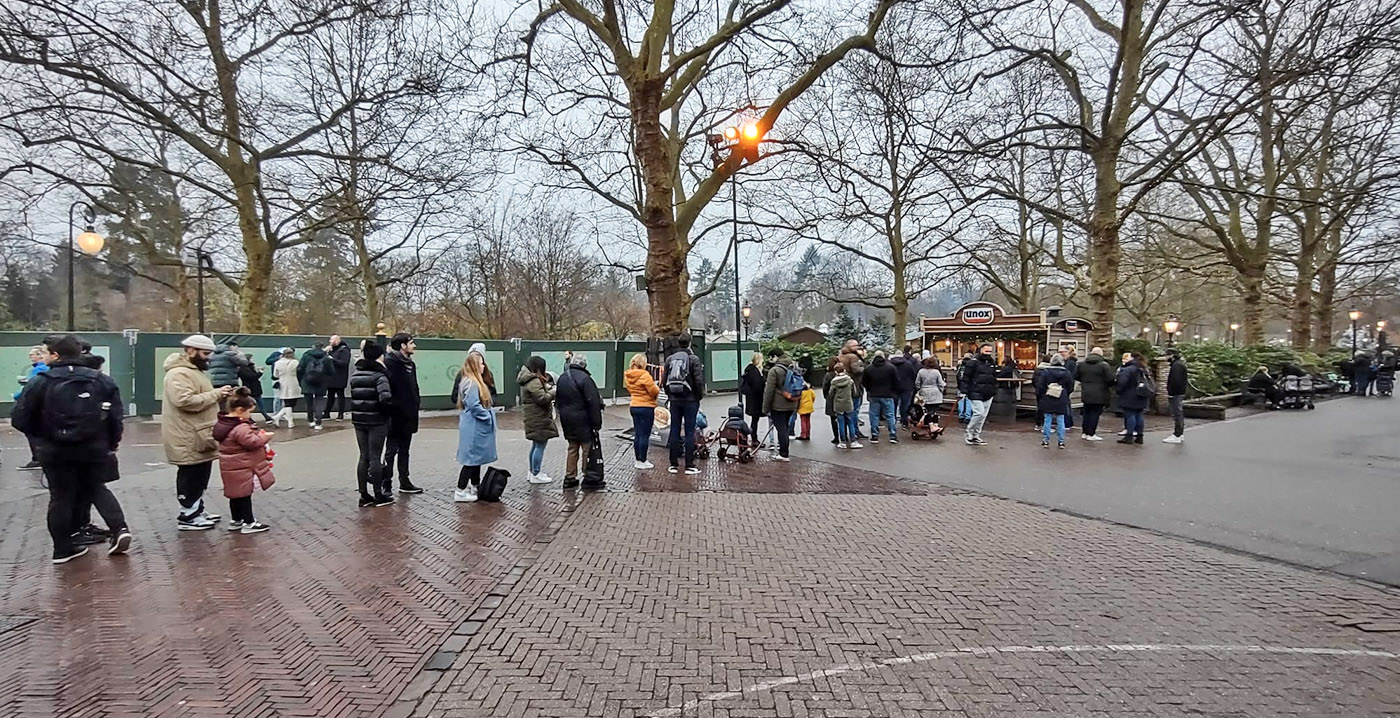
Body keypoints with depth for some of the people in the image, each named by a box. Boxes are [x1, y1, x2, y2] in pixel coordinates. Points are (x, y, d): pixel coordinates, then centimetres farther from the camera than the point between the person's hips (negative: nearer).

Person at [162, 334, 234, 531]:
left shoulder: (193, 371, 18)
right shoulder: (179, 373, -17)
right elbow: (185, 401, -29)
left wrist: (218, 395, 8)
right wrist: (216, 394, -23)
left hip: (199, 436, 10)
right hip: (188, 438, -10)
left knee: (200, 475, 16)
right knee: (190, 476, -3)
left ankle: (197, 510, 26)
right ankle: (188, 516, 6)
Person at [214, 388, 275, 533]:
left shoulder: (224, 423, 7)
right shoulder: (240, 428, -26)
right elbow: (252, 441, -27)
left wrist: (257, 434, 6)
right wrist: (264, 436, -11)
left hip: (231, 467, 10)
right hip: (241, 468, -10)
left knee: (236, 494, 19)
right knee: (244, 495, -1)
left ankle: (235, 521, 29)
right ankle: (249, 523, 7)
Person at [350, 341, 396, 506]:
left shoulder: (355, 374, 8)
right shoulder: (379, 374, -14)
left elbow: (352, 395, 8)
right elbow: (385, 398, -24)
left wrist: (357, 413, 11)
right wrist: (389, 412, -8)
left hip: (358, 420, 6)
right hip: (377, 421, -6)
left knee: (364, 457, 11)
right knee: (375, 457, 0)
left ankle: (364, 496, 15)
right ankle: (379, 495, 8)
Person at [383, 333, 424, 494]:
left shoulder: (410, 363, 13)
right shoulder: (390, 362, -14)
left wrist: (416, 402, 10)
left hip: (408, 416, 9)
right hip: (395, 416, -8)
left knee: (404, 450, 15)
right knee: (391, 450, 0)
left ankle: (404, 482, 24)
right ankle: (386, 484, 8)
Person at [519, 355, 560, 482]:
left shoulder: (528, 379, 13)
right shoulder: (534, 382, -19)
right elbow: (542, 398, -23)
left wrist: (548, 387, 2)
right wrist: (554, 392, -11)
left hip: (533, 417, 11)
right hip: (538, 418, -11)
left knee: (536, 444, 19)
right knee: (540, 445, -4)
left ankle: (533, 472, 29)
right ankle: (536, 475, 2)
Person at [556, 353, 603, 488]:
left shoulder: (562, 377, 9)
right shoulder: (584, 378, -17)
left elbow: (558, 400, 17)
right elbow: (593, 402, -19)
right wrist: (597, 422, -14)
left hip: (566, 420, 8)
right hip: (582, 421, -8)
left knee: (572, 448, 16)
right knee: (587, 449, 1)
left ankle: (569, 477, 17)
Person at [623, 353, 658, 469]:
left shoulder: (627, 376, 5)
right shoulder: (644, 375, -18)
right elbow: (654, 391, -16)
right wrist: (657, 388, 5)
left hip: (634, 406, 7)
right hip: (646, 407, -7)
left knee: (637, 434, 15)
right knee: (645, 435, 0)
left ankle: (637, 460, 21)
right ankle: (642, 461, 4)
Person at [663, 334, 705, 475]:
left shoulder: (669, 359, 6)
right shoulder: (694, 359, -9)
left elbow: (664, 381, 8)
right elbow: (699, 381, -13)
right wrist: (699, 396, 1)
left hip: (674, 400, 4)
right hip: (690, 400, -4)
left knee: (674, 432, 9)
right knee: (689, 432, 0)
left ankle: (674, 464, 13)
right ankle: (689, 465, 1)